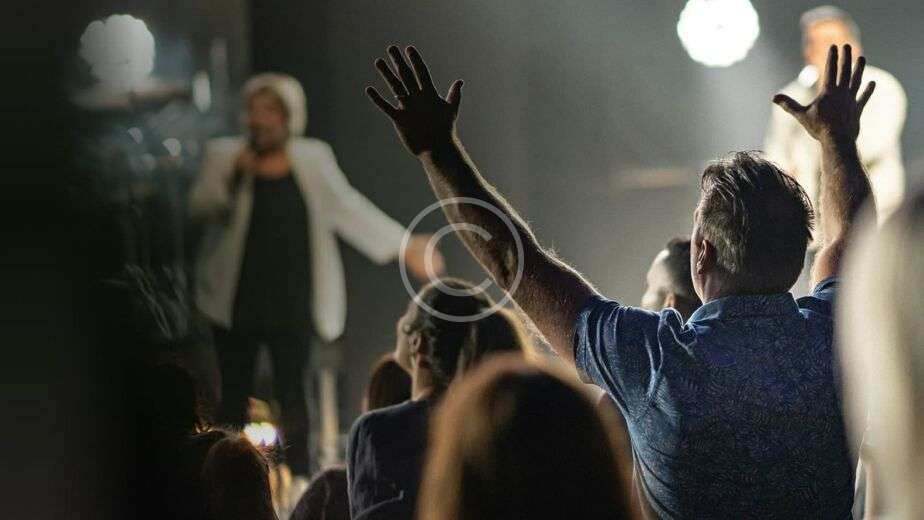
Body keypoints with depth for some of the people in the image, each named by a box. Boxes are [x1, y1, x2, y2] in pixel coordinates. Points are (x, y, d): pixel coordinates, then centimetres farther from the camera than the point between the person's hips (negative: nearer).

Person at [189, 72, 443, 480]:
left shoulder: (313, 159, 4)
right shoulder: (224, 155, 4)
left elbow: (349, 209, 3)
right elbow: (200, 208, -6)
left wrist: (402, 245, -5)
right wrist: (234, 175, -22)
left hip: (292, 303, -1)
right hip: (235, 304, 1)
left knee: (290, 389, -8)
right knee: (235, 393, 6)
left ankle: (298, 477, -5)